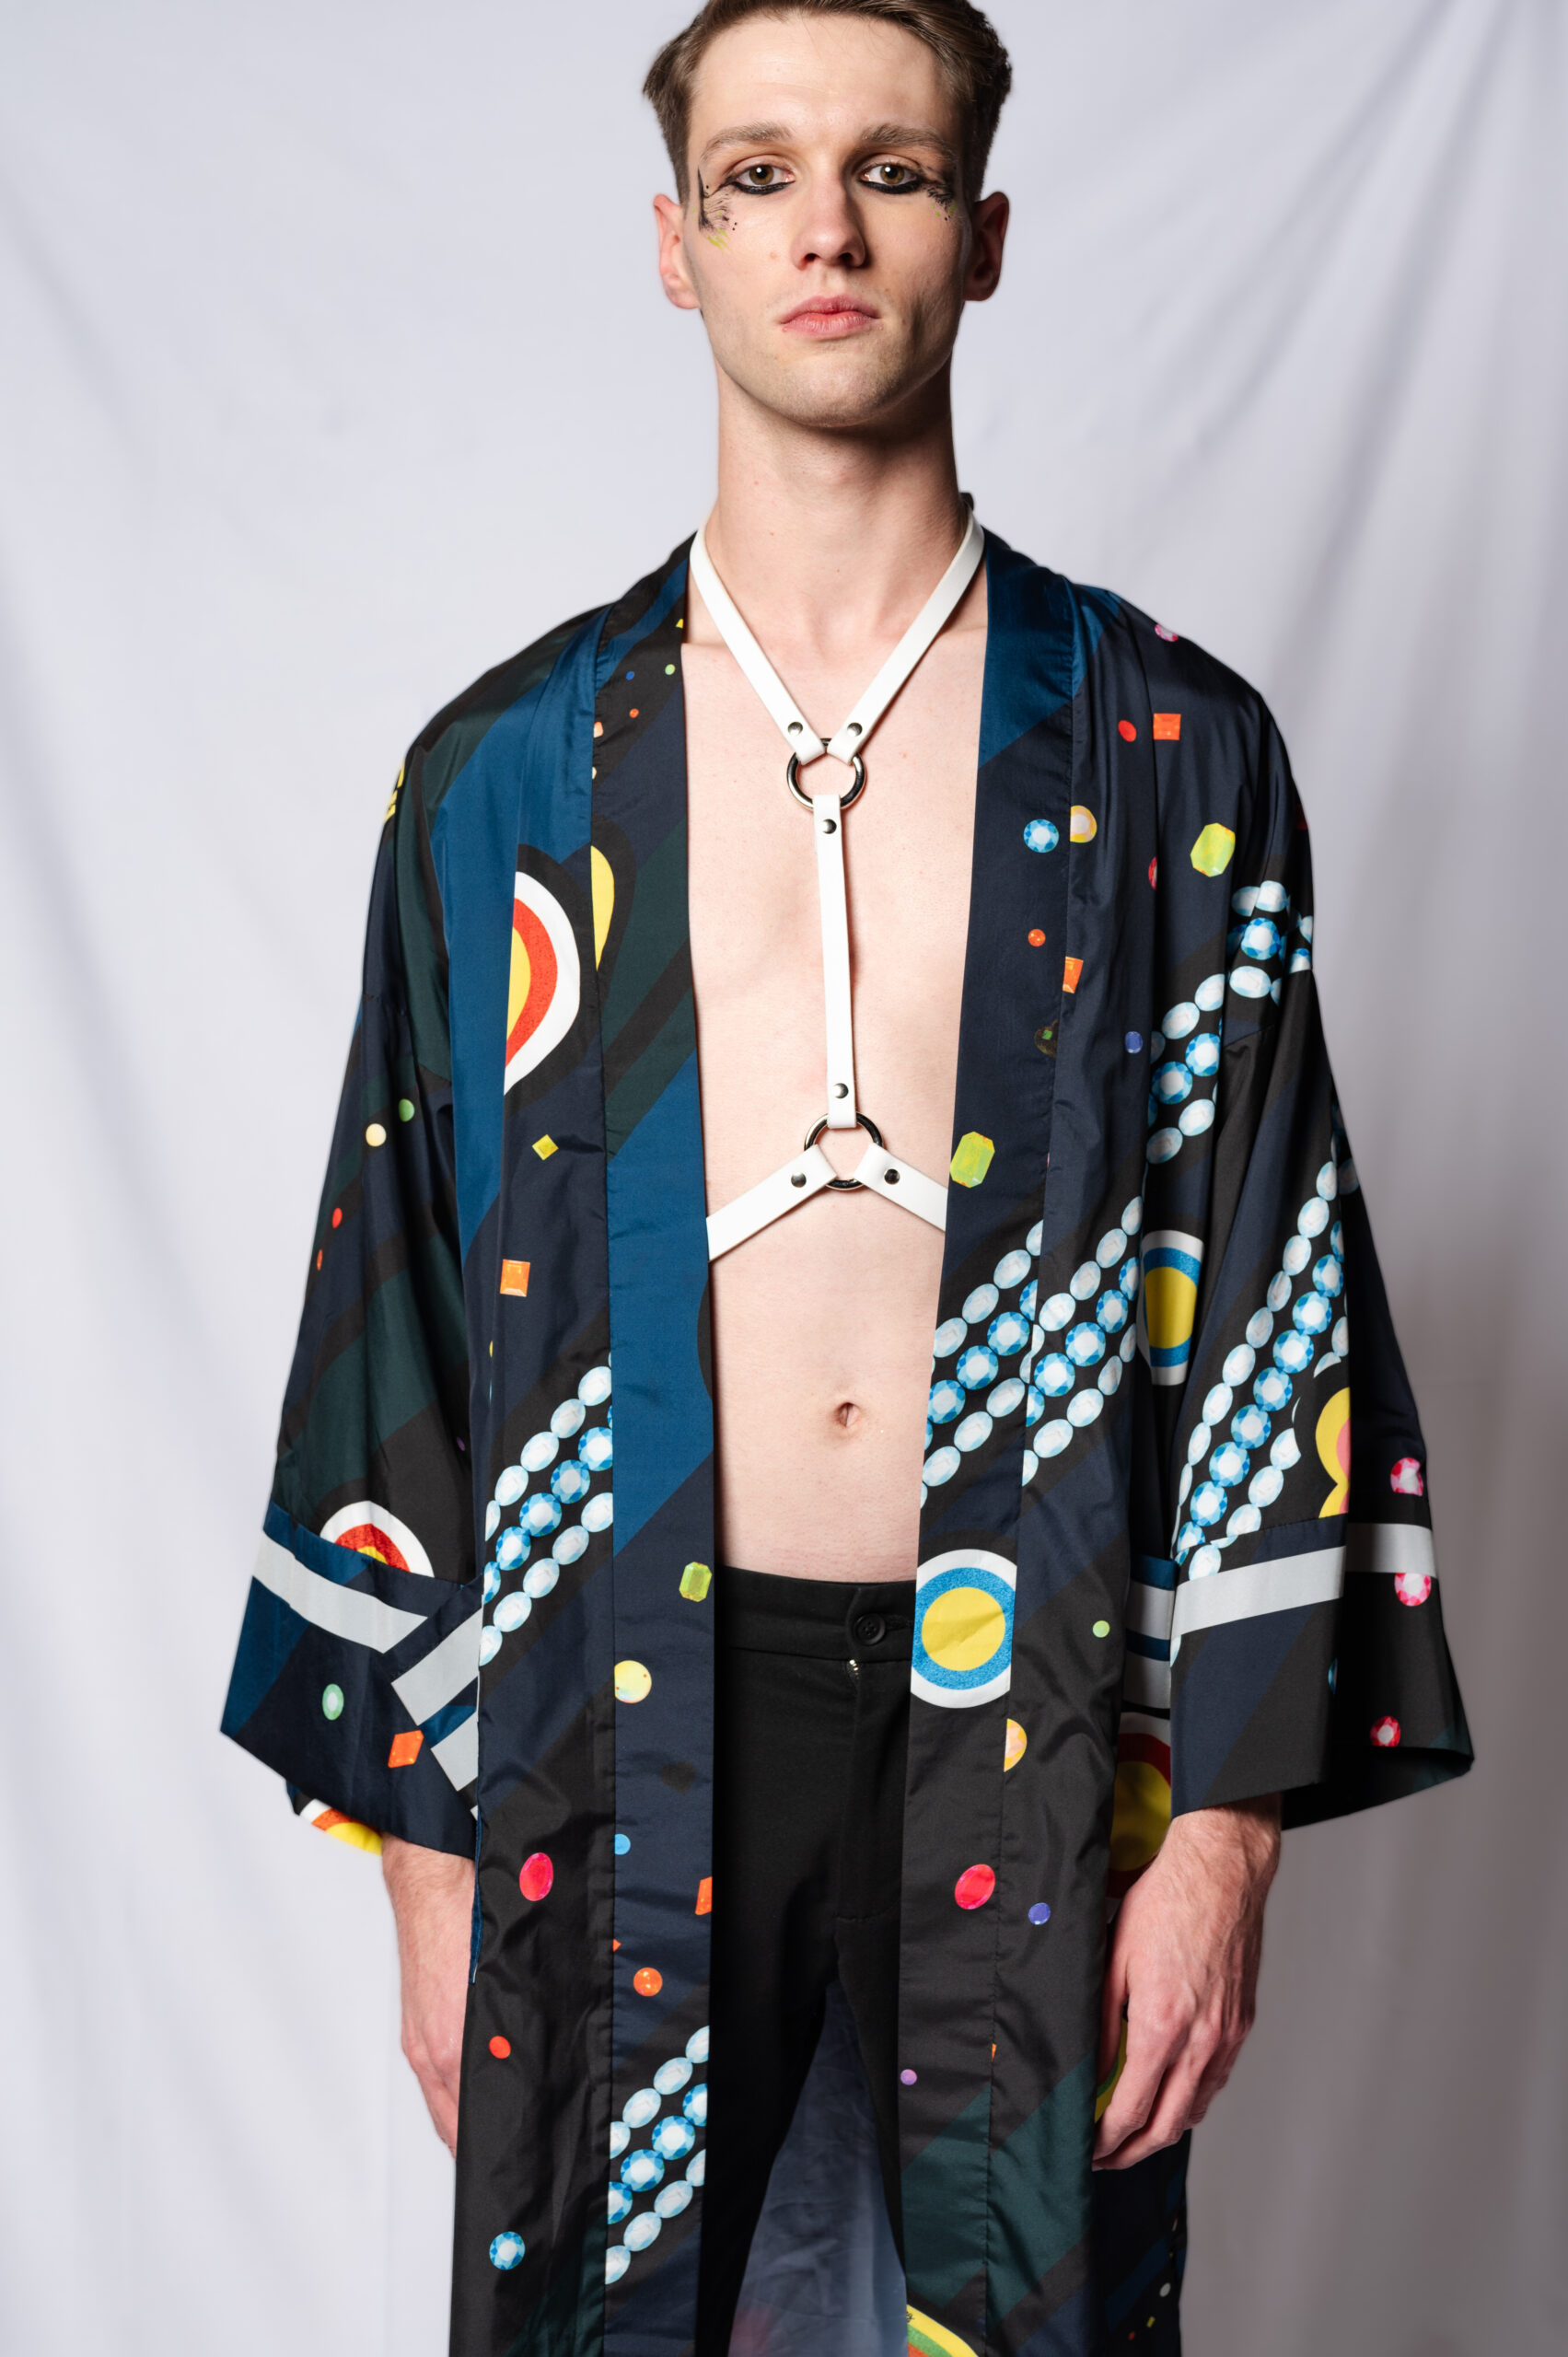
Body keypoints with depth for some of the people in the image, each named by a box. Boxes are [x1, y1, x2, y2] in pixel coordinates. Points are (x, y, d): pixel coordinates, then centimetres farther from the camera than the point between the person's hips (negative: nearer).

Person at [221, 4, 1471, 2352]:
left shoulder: (1169, 754, 0)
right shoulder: (510, 772, 3)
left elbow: (1270, 1292, -1)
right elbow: (408, 1305, 4)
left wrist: (1229, 1811, -5)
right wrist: (422, 1838, 3)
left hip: (1033, 1722, 0)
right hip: (623, 1717, 1)